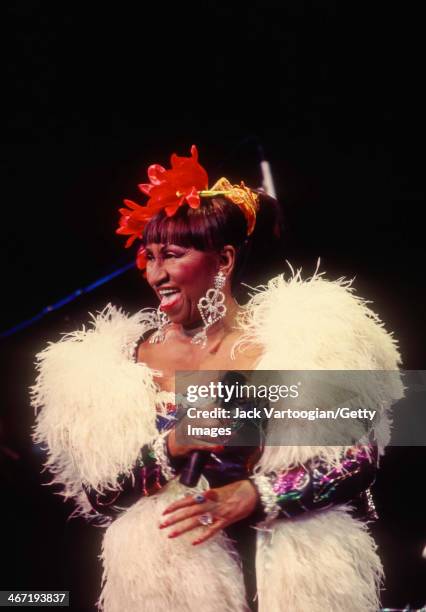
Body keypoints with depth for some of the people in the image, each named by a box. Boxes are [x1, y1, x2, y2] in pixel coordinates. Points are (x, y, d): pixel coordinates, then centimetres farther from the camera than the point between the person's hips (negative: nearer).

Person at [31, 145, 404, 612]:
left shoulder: (295, 340, -3)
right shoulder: (129, 359, 2)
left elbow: (359, 458, -3)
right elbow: (92, 493, 1)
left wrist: (254, 495, -14)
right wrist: (172, 447, -14)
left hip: (295, 560, 0)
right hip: (173, 568, 0)